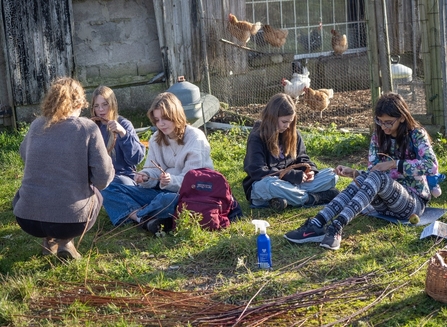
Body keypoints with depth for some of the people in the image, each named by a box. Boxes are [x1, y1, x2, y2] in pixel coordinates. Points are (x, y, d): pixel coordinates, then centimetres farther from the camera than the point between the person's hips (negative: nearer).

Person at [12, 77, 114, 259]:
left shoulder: (36, 126, 6)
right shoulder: (88, 128, -6)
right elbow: (103, 179, -8)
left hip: (27, 219, 3)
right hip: (71, 219, -3)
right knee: (95, 194, 30)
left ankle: (50, 240, 22)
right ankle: (65, 241, 11)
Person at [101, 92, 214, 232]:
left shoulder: (195, 139, -10)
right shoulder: (156, 139, 9)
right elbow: (154, 170, 5)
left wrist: (172, 181, -34)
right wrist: (146, 177, -19)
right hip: (162, 191, 7)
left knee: (166, 200, -43)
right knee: (109, 190, -7)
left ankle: (133, 215, -14)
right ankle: (147, 220, -28)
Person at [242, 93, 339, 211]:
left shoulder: (293, 134, 6)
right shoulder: (257, 138, -12)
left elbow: (302, 158, 14)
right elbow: (258, 171, -21)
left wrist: (310, 170, -12)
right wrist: (294, 176, -25)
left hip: (292, 183, 5)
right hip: (261, 187, -5)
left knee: (331, 175, -8)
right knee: (270, 185, -43)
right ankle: (314, 197, -24)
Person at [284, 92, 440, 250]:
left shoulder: (417, 135, -7)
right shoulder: (378, 137, 6)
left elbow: (431, 165, -23)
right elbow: (372, 172, 2)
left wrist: (394, 164, -27)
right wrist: (353, 173, -18)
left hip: (414, 201, -4)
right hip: (386, 201, 4)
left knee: (377, 177, -33)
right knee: (364, 178, -29)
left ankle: (337, 226, -54)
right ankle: (316, 224, -47)